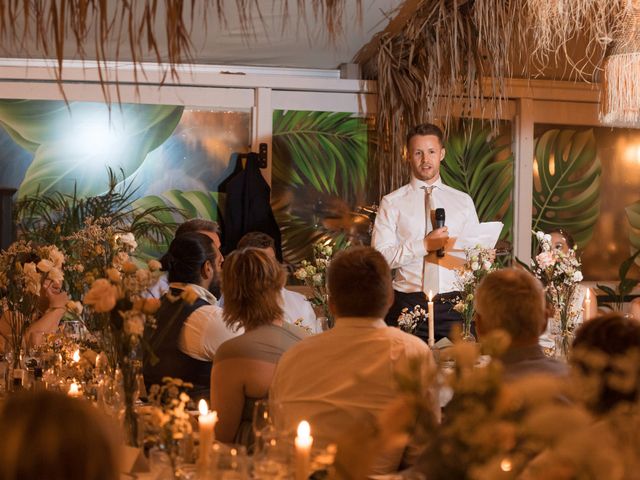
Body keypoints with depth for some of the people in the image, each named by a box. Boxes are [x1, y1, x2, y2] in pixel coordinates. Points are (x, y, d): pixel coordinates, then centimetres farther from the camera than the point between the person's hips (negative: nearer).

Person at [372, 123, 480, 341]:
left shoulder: (463, 201, 12)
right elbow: (380, 256, -6)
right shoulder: (392, 203, 3)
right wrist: (424, 245, -16)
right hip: (408, 304, -2)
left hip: (453, 304, 2)